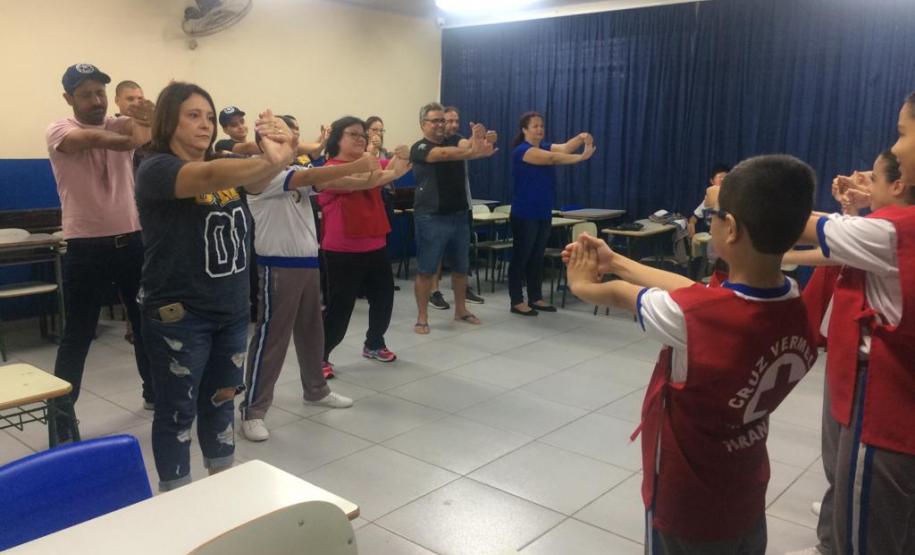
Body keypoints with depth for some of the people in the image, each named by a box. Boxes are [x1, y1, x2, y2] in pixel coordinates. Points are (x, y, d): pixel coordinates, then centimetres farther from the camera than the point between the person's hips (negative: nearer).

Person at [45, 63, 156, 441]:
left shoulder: (124, 125, 4)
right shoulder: (59, 131, -5)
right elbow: (93, 138, -27)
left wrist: (155, 118, -36)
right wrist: (132, 136, -40)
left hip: (132, 241, 4)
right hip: (86, 248, -4)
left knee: (147, 322, 15)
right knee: (77, 336, 2)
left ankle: (155, 393, 35)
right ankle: (61, 418, 13)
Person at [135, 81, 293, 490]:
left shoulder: (224, 164, 7)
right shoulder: (156, 170, -13)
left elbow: (255, 180, -14)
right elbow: (209, 178, -34)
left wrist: (279, 152, -38)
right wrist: (273, 161, -51)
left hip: (232, 311, 7)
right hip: (178, 315, -6)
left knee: (221, 402, 19)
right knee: (178, 411, 6)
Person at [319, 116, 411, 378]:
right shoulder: (330, 169, -12)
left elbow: (391, 167, -4)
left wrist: (401, 158, -26)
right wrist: (392, 174, -38)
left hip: (375, 246, 7)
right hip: (342, 251, -7)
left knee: (384, 297, 16)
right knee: (340, 307, -3)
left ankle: (374, 344, 37)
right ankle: (320, 357, 13)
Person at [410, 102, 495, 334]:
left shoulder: (455, 141, 8)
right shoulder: (419, 148, -8)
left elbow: (466, 145, -16)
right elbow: (444, 154, -27)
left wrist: (477, 140, -42)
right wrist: (476, 152, -43)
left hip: (459, 215, 6)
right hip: (431, 218, -5)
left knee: (461, 267, 15)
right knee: (426, 270, 1)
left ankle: (461, 310, 31)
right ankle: (422, 318, 10)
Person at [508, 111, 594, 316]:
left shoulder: (545, 146, 12)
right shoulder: (522, 150, -13)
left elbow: (565, 147, -6)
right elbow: (552, 158, -25)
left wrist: (581, 138, -26)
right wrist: (582, 157, -30)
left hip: (544, 213, 8)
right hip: (524, 214, -8)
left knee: (537, 258, 13)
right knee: (521, 257, -2)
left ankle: (535, 298, 22)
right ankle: (516, 302, 4)